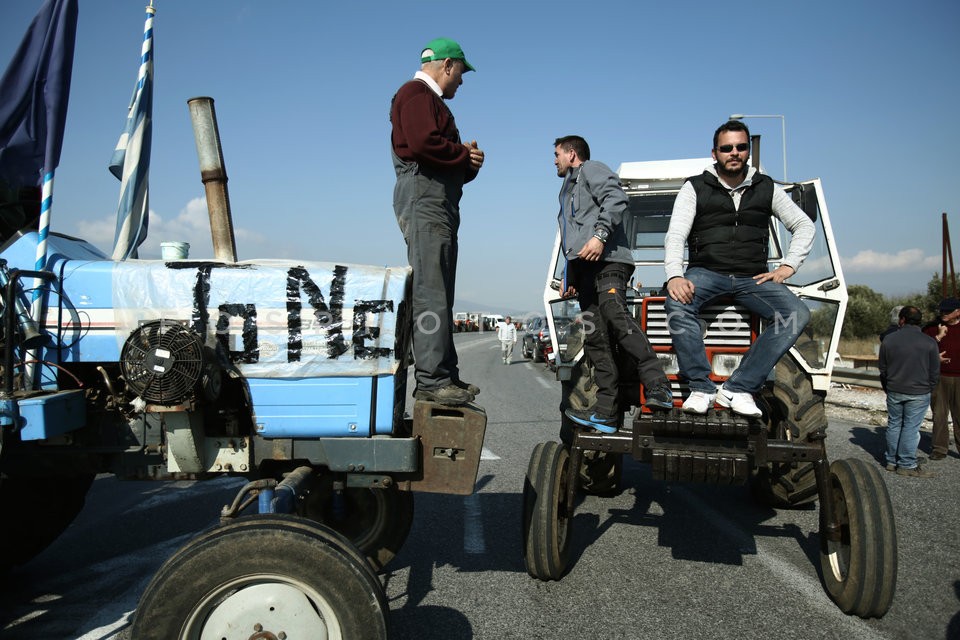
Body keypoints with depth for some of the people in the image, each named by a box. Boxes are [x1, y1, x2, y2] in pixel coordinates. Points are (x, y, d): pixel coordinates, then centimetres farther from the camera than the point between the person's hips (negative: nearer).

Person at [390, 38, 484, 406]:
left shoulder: (431, 100, 31)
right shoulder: (417, 94, -1)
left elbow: (450, 164, 26)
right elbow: (422, 143, -20)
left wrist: (469, 162, 5)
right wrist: (465, 153, -6)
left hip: (439, 203, 11)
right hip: (424, 199, -11)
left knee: (438, 294, 7)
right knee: (430, 293, -15)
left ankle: (444, 376, 10)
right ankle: (432, 381, -17)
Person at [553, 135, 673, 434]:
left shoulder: (592, 169, 12)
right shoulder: (569, 188, 38)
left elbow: (616, 199, -9)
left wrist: (600, 235, -21)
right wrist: (569, 276, 26)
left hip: (606, 260, -9)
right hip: (584, 266, 9)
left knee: (614, 312, -31)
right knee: (595, 339, -3)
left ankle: (658, 386, -36)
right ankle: (606, 411, -9)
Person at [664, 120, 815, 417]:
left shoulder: (766, 188, 12)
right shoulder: (695, 187, 5)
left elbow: (804, 225, 18)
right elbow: (675, 235, -5)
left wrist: (788, 266, 2)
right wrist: (674, 276, -23)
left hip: (753, 277, 2)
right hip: (706, 271, -2)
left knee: (797, 314, -25)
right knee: (676, 303, -35)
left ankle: (737, 388, -24)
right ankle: (701, 387, -25)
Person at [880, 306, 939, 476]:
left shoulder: (889, 340, 0)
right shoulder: (929, 343, -7)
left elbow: (882, 368, 7)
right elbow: (935, 372, -1)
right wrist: (928, 389, 14)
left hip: (894, 392, 2)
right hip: (919, 393, -2)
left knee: (894, 425, 12)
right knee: (911, 427, 1)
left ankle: (892, 461, 18)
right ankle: (907, 465, 6)